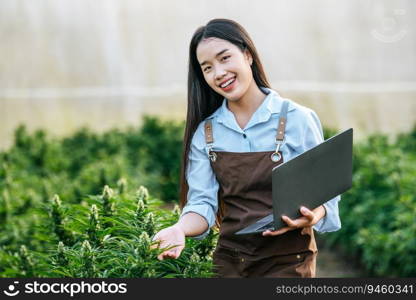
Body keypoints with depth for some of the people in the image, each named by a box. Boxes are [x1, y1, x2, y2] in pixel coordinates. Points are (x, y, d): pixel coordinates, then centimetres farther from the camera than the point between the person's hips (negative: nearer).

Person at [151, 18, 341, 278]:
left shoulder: (298, 119, -8)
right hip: (229, 261, 3)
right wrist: (180, 230, -23)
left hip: (287, 261, -3)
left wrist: (311, 217, -27)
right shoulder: (205, 132, 1)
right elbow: (202, 203, -2)